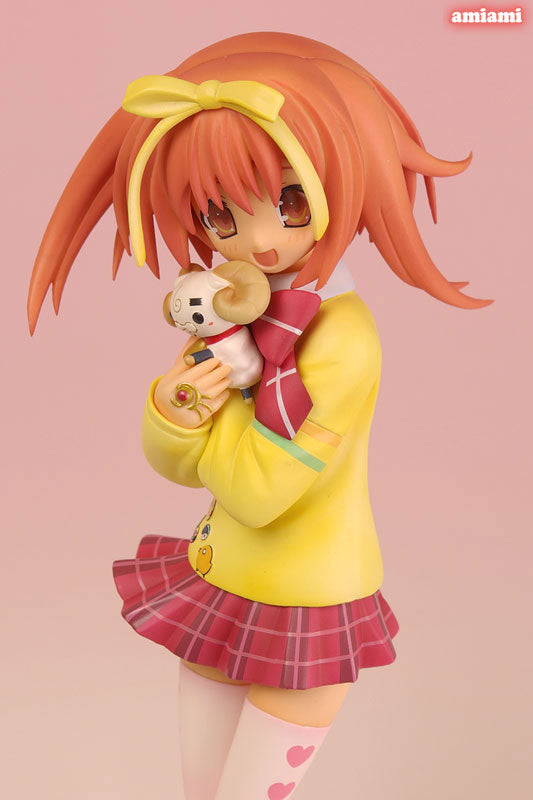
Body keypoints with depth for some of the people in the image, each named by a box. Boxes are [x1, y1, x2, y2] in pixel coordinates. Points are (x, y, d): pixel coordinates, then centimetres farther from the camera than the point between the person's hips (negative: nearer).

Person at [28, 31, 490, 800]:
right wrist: (173, 408, -20)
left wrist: (213, 394, -16)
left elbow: (257, 490, -26)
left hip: (303, 615, -7)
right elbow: (177, 463, 2)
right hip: (222, 592, 7)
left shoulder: (342, 339, -25)